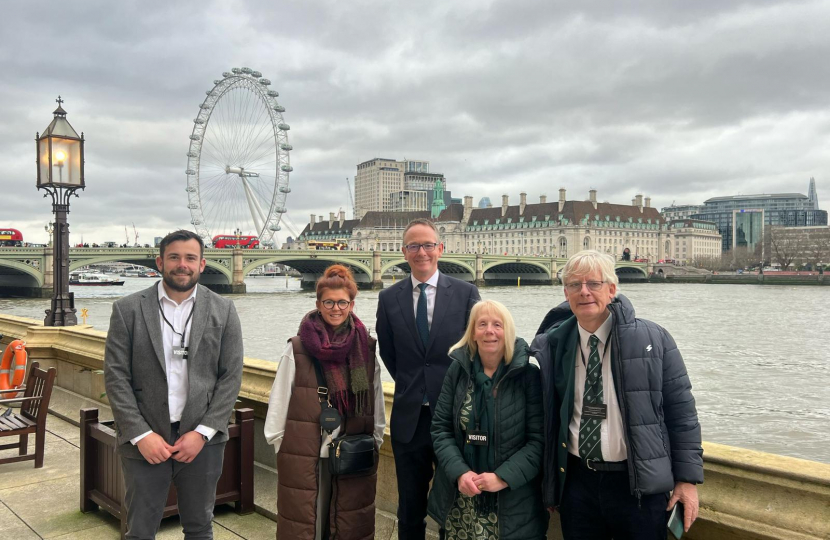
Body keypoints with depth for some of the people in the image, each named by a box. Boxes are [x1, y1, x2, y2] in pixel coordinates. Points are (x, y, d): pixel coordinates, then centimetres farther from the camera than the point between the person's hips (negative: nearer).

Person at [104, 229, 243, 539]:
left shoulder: (223, 311, 1)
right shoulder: (128, 309, -1)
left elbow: (231, 377, -1)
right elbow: (116, 377, -3)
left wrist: (202, 432, -9)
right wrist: (140, 435, -10)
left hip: (202, 440, 1)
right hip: (144, 441, 0)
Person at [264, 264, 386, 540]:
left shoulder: (366, 348, 2)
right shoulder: (297, 349, -7)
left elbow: (377, 403, 8)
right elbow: (278, 403, -2)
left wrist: (375, 442, 9)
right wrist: (284, 448, 0)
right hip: (306, 457, -2)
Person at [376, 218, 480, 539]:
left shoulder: (466, 293, -3)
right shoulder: (388, 298, 2)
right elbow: (387, 353, 11)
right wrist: (410, 385, 7)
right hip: (409, 417, 2)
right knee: (410, 507, 14)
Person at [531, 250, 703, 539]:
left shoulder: (652, 339, -5)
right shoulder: (552, 346, 0)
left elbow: (680, 410, -2)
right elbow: (544, 415, 9)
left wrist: (688, 477, -4)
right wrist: (548, 482, 9)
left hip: (639, 483, -2)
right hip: (576, 481, 2)